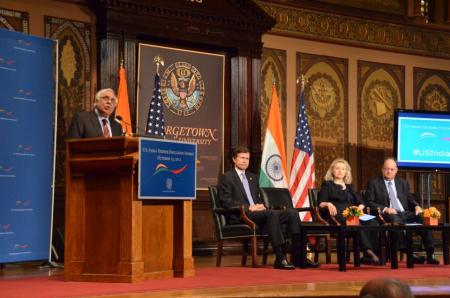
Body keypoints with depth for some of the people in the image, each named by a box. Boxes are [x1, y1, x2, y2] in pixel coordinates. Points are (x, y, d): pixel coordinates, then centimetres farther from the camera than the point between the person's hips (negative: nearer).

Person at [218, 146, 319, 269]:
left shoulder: (253, 177, 27)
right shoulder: (227, 177, 4)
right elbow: (226, 202, -7)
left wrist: (260, 206, 2)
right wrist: (249, 208, -17)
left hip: (257, 212, 7)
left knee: (292, 213, -14)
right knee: (272, 213, -36)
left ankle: (298, 257, -19)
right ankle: (280, 258, -38)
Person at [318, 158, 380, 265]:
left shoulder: (349, 186, 30)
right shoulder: (327, 184, 16)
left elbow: (360, 202, 20)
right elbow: (320, 203, 2)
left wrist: (360, 207, -4)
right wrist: (328, 204, -21)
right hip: (335, 216, -5)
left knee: (373, 222, -27)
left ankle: (368, 256, -35)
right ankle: (369, 251, -39)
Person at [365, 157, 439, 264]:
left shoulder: (403, 183, 24)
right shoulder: (373, 183, 10)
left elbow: (410, 199, 23)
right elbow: (369, 203, 1)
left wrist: (416, 206, -2)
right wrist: (385, 209, -14)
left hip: (406, 214, 4)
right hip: (387, 215, -4)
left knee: (423, 218, -25)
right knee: (396, 219, -40)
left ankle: (430, 254, -27)